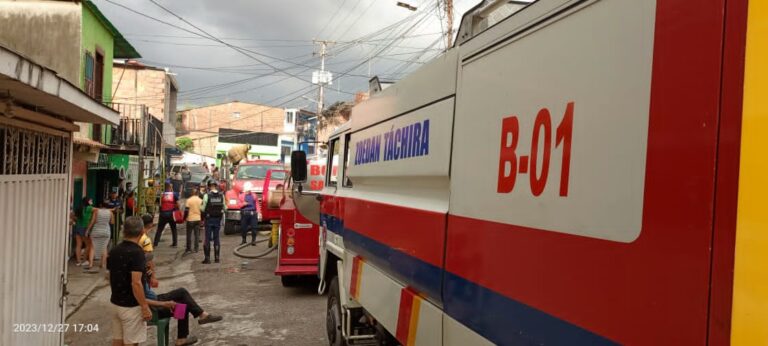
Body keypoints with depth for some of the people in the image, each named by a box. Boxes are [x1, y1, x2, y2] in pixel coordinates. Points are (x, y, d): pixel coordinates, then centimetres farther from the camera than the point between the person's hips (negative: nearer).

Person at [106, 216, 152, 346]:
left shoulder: (114, 251, 3)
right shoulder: (136, 252, -21)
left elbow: (111, 278, 13)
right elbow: (135, 283, -25)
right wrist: (145, 307, -19)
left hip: (115, 303, 8)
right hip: (131, 306, -7)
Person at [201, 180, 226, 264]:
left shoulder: (207, 196, -13)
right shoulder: (221, 196, -4)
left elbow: (203, 209, -9)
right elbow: (224, 208, 2)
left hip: (209, 219, -3)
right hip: (218, 219, 3)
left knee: (207, 239, 4)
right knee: (216, 238, 11)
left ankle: (207, 258, 2)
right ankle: (217, 257, 13)